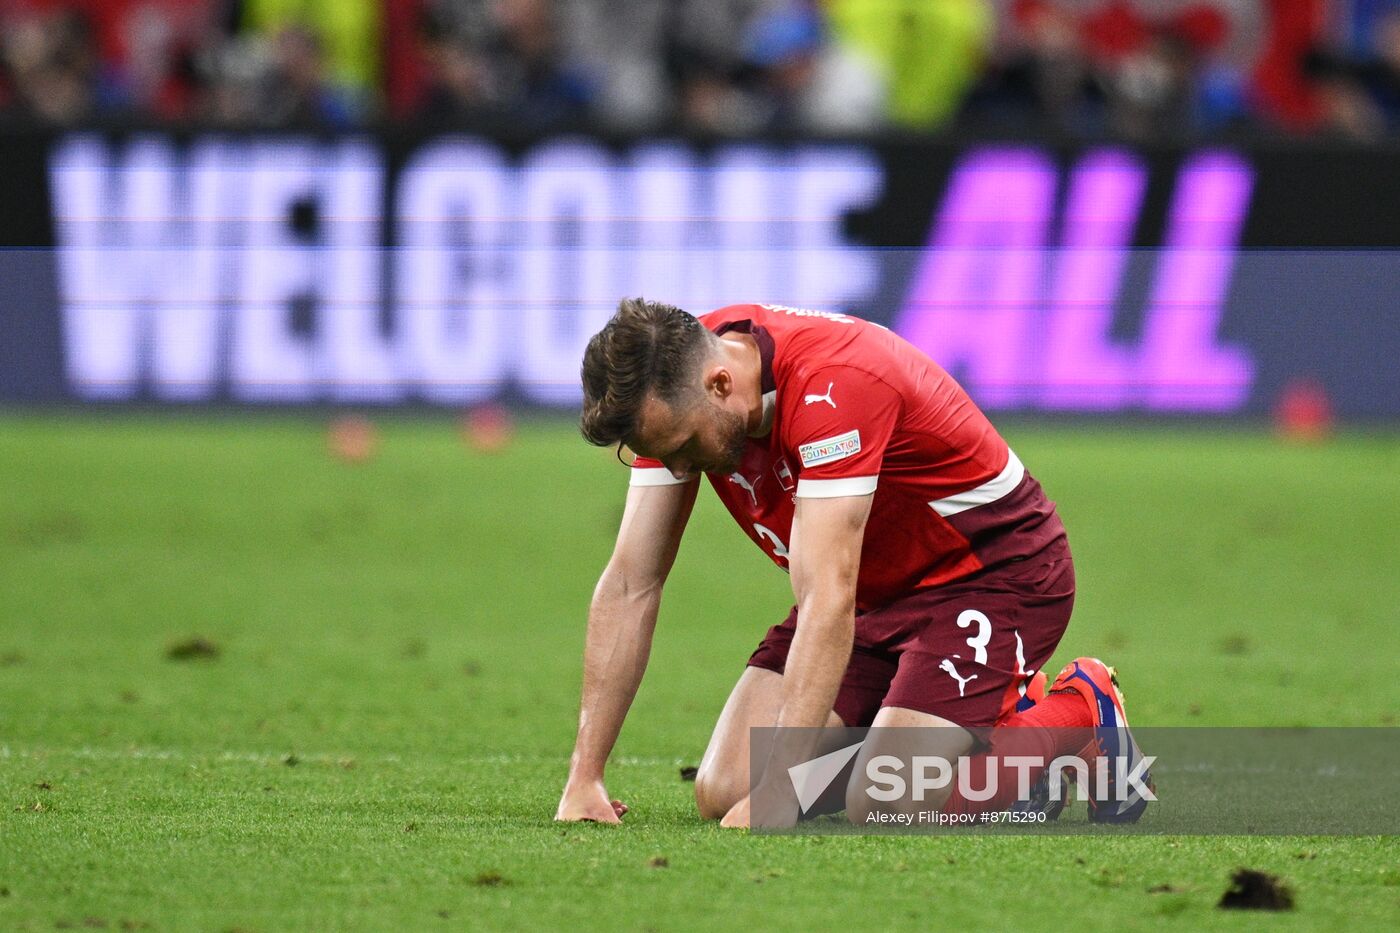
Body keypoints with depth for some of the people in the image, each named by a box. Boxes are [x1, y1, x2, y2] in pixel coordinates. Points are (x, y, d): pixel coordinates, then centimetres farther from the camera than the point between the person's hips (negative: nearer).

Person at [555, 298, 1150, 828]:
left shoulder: (834, 387, -36)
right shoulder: (674, 391, -13)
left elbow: (827, 600, -41)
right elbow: (630, 585, -9)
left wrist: (774, 794, -45)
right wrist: (583, 779, -15)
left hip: (997, 572, -8)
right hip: (878, 589, 8)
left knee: (881, 809, -25)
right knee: (723, 793, -5)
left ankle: (1081, 713, 2)